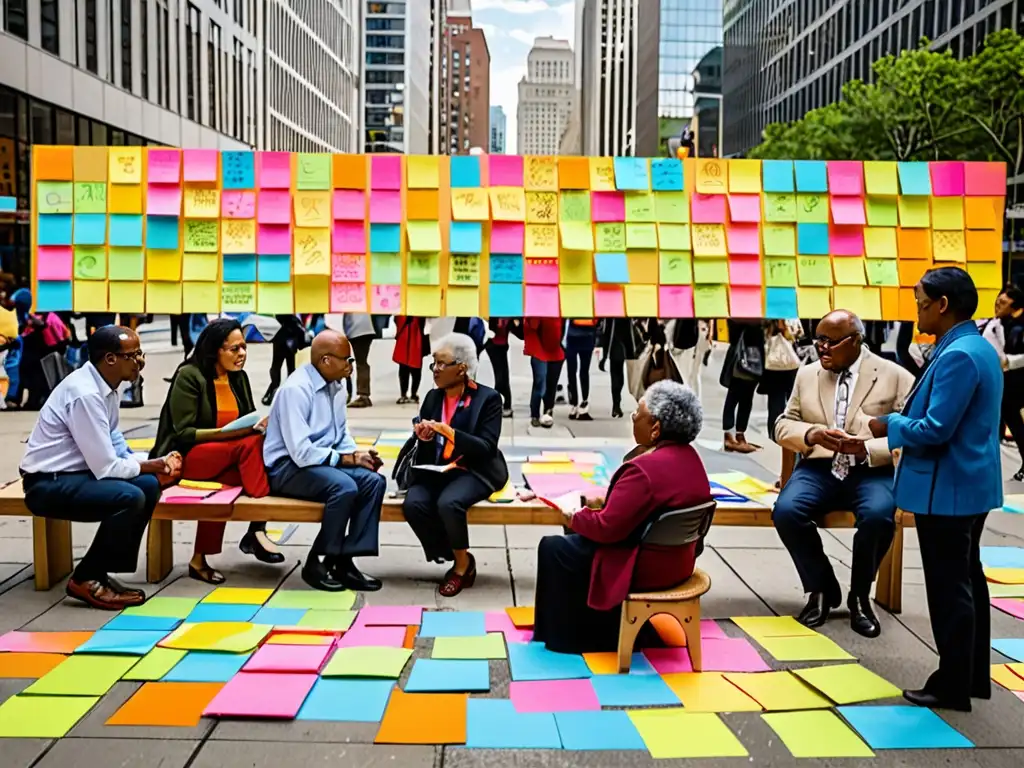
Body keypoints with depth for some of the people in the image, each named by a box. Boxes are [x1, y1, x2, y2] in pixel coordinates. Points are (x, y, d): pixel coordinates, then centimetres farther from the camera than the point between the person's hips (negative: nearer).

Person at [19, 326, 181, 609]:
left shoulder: (105, 386, 2)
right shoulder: (85, 394, -26)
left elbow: (116, 444, 12)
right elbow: (107, 467, -25)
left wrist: (155, 462, -4)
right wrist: (150, 465, -8)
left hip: (76, 472, 9)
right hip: (49, 483, -9)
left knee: (148, 486, -5)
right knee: (130, 497, -25)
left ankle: (102, 572, 4)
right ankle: (86, 578, -6)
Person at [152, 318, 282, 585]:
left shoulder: (238, 377, 8)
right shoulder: (189, 376, -11)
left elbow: (247, 419, 13)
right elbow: (183, 433, -16)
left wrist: (258, 424, -11)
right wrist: (227, 432, -27)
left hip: (228, 456, 6)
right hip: (186, 455, -6)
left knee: (262, 442, -27)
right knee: (250, 444, -33)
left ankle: (255, 533, -25)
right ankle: (257, 532, -33)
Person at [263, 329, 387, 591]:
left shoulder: (336, 385, 4)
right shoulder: (296, 389, -20)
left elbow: (342, 433, 15)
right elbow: (301, 452, -26)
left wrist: (359, 454, -6)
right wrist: (348, 458, -19)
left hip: (325, 461, 8)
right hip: (288, 465, -8)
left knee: (374, 480, -16)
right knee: (345, 487, -31)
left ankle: (344, 561, -11)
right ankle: (316, 563, -12)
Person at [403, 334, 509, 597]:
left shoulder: (488, 398, -5)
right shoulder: (432, 397, 10)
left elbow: (486, 448, -13)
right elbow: (426, 447, 11)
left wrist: (449, 432, -24)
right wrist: (423, 438, -13)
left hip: (473, 471, -5)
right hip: (436, 470, 5)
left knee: (448, 503, -34)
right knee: (413, 504, -25)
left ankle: (463, 563, -6)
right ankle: (458, 560, -5)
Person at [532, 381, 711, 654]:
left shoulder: (645, 469, -29)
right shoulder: (690, 457, 0)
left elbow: (608, 528, -24)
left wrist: (576, 518, -6)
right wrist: (603, 503, 10)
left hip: (643, 568, -9)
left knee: (553, 548, 8)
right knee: (577, 537, 26)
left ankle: (562, 636, 21)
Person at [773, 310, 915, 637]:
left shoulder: (896, 377, 0)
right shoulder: (807, 374, 11)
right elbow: (783, 426, 11)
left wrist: (867, 448, -23)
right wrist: (812, 434, -11)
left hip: (872, 471, -2)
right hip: (819, 468, 3)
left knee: (878, 516, -34)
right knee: (786, 511, -26)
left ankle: (860, 595, -4)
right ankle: (821, 588, 0)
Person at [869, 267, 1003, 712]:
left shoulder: (957, 355, -22)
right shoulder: (979, 348, 11)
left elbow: (935, 429, -24)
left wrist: (890, 426, -9)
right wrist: (905, 424, 13)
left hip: (946, 490, -11)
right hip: (969, 485, 11)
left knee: (948, 588, 0)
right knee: (967, 579, 18)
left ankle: (953, 687, 11)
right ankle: (973, 676, 29)